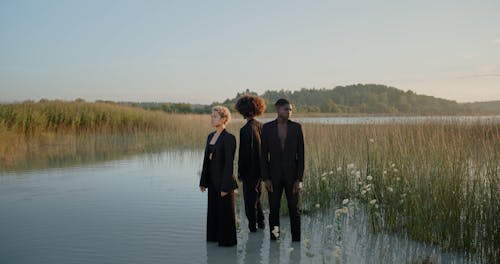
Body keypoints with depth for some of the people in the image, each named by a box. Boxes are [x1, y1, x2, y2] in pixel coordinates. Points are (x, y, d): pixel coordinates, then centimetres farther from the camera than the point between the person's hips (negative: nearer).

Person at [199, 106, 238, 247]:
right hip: (212, 180, 8)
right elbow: (206, 159, 11)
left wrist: (225, 186, -18)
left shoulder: (229, 138, -15)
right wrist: (203, 181, 10)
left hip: (224, 180, -8)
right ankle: (214, 236, 30)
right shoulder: (210, 136, 9)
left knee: (225, 211, 5)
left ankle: (227, 239, 19)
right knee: (213, 209, 16)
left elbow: (229, 163, -17)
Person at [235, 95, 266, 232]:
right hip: (260, 168, 7)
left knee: (250, 198, 6)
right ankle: (260, 222, 30)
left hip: (250, 170, -7)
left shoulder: (246, 129, -19)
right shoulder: (261, 126, 2)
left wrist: (240, 172, -10)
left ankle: (253, 226, 14)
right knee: (256, 195, 22)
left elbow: (244, 153, -18)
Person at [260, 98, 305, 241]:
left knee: (294, 210, 4)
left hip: (292, 175, 0)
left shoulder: (297, 127, -2)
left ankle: (296, 241, 16)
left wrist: (300, 179, -8)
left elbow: (301, 154, -2)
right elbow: (264, 155, -1)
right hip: (274, 175, 0)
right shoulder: (267, 128, -3)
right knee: (273, 210, 6)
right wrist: (266, 178, -7)